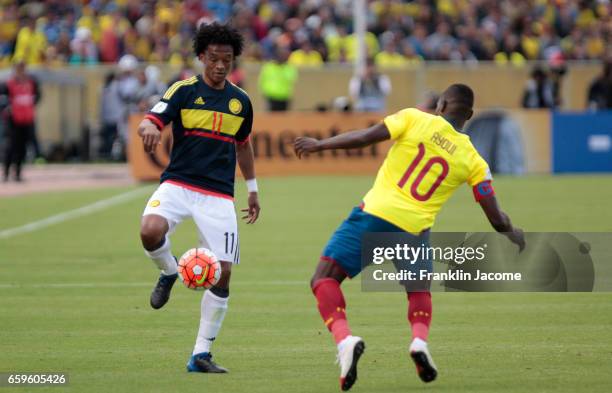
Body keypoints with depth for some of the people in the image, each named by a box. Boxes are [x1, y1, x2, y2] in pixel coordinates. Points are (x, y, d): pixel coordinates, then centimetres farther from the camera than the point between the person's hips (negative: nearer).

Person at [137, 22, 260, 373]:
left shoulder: (241, 101, 10)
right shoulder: (184, 91, -1)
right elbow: (149, 123, -13)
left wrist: (253, 189, 28)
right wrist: (149, 129, -37)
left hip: (219, 196, 3)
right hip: (178, 184, -3)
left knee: (222, 273, -6)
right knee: (151, 231, -33)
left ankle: (201, 354, 6)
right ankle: (169, 272, 3)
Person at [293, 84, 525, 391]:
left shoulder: (414, 119, 3)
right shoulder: (472, 160, 9)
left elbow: (364, 138, -6)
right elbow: (497, 219, 9)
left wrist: (318, 144, 8)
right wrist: (513, 234, 32)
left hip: (374, 214, -2)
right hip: (413, 228, 2)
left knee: (324, 279, 4)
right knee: (420, 291, 27)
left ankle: (344, 339, -22)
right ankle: (420, 339, -3)